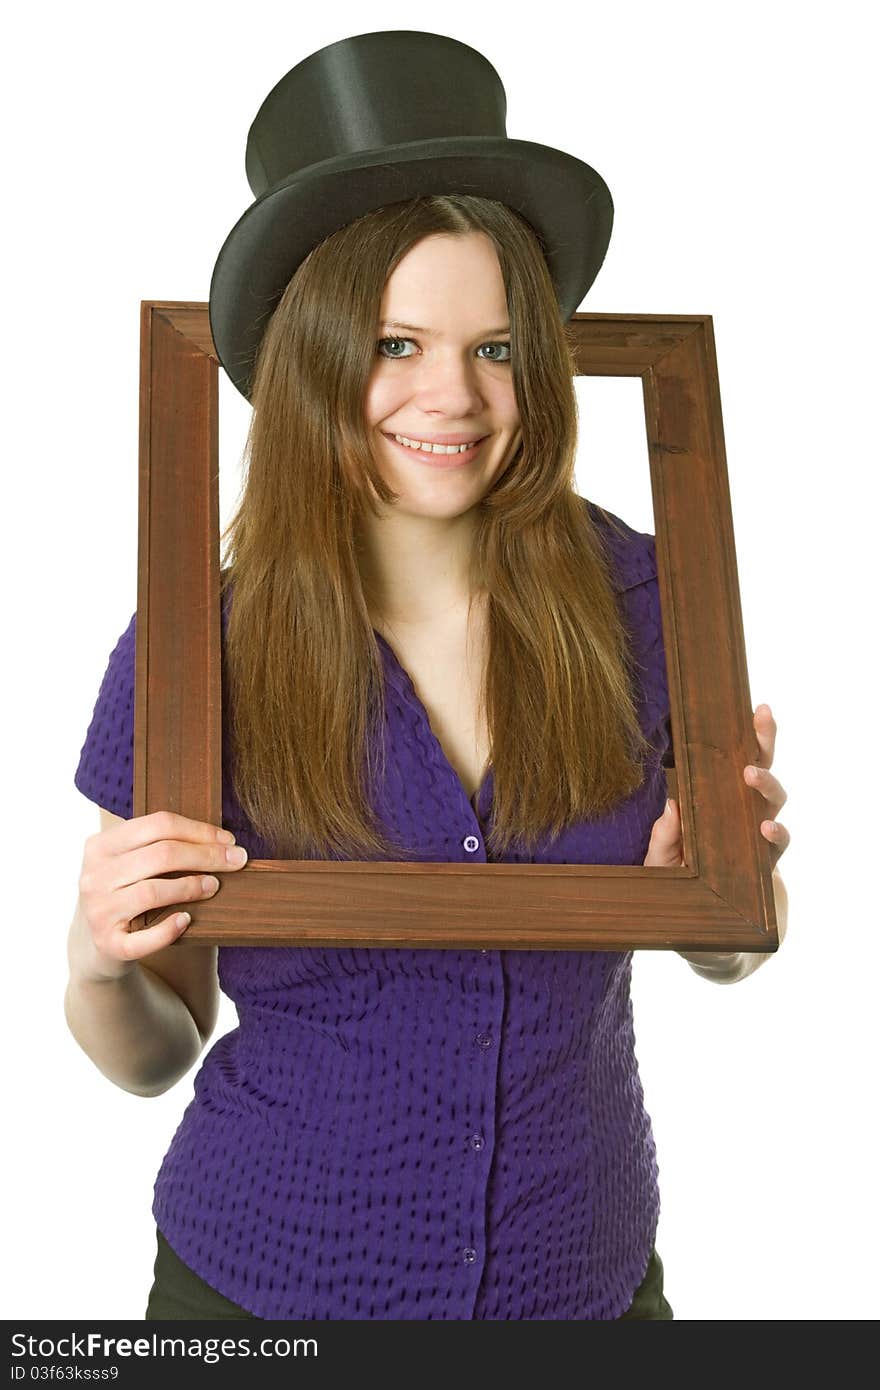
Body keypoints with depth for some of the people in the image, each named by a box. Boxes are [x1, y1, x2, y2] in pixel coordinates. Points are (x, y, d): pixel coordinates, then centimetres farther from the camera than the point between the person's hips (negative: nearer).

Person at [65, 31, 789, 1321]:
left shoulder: (636, 601, -10)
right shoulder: (197, 648, -14)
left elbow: (726, 946, 5)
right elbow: (154, 1056, -3)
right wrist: (104, 968, -23)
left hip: (587, 1275, 2)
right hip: (269, 1276, -1)